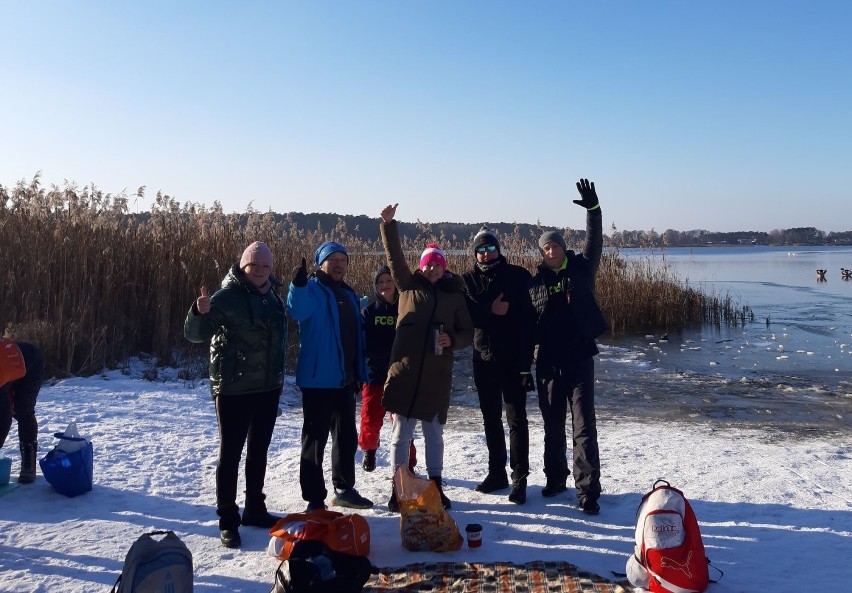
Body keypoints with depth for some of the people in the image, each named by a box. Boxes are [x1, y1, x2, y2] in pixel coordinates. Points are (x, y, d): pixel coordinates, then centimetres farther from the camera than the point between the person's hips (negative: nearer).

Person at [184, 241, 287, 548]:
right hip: (233, 389, -6)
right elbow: (195, 334, -19)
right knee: (231, 454, 1)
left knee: (259, 451, 16)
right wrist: (200, 313, -40)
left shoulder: (273, 298, 7)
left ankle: (255, 509, 30)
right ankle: (228, 521, 12)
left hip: (268, 388, 7)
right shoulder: (226, 297, -12)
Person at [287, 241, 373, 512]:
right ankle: (315, 500, 6)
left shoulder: (349, 295, 15)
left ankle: (344, 489, 32)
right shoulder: (312, 290, -9)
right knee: (315, 438, -2)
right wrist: (298, 285, -51)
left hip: (345, 379, 8)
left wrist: (359, 373, 17)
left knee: (346, 436, 17)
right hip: (318, 378, -8)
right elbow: (298, 311, -32)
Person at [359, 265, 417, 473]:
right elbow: (364, 345, 0)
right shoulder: (369, 311, 4)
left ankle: (406, 464, 15)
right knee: (371, 419, 3)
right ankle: (369, 448, 35)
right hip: (375, 375, 1)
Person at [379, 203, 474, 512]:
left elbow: (468, 333, 9)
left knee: (434, 433, 12)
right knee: (401, 433, 6)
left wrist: (452, 340, -11)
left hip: (437, 375, 1)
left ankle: (436, 485, 26)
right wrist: (388, 225, -15)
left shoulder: (455, 295, 8)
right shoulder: (409, 285, 7)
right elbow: (394, 256, -4)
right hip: (404, 371, -1)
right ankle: (398, 488, 17)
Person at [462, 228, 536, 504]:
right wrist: (491, 310, -20)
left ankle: (519, 478, 5)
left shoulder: (518, 276, -3)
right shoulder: (469, 280, 7)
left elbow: (529, 315, -10)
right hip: (483, 358, 4)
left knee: (516, 418, -3)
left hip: (513, 358, -4)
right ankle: (497, 473, 26)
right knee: (491, 418, 14)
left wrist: (527, 353, -17)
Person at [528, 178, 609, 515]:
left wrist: (593, 209, -24)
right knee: (552, 426, 14)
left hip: (580, 357, -2)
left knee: (583, 426, -2)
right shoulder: (536, 282, 7)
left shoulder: (581, 269, 5)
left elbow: (594, 243, -11)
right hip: (548, 362, 2)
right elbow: (528, 324, 7)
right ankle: (555, 478, 30)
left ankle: (588, 491, 3)